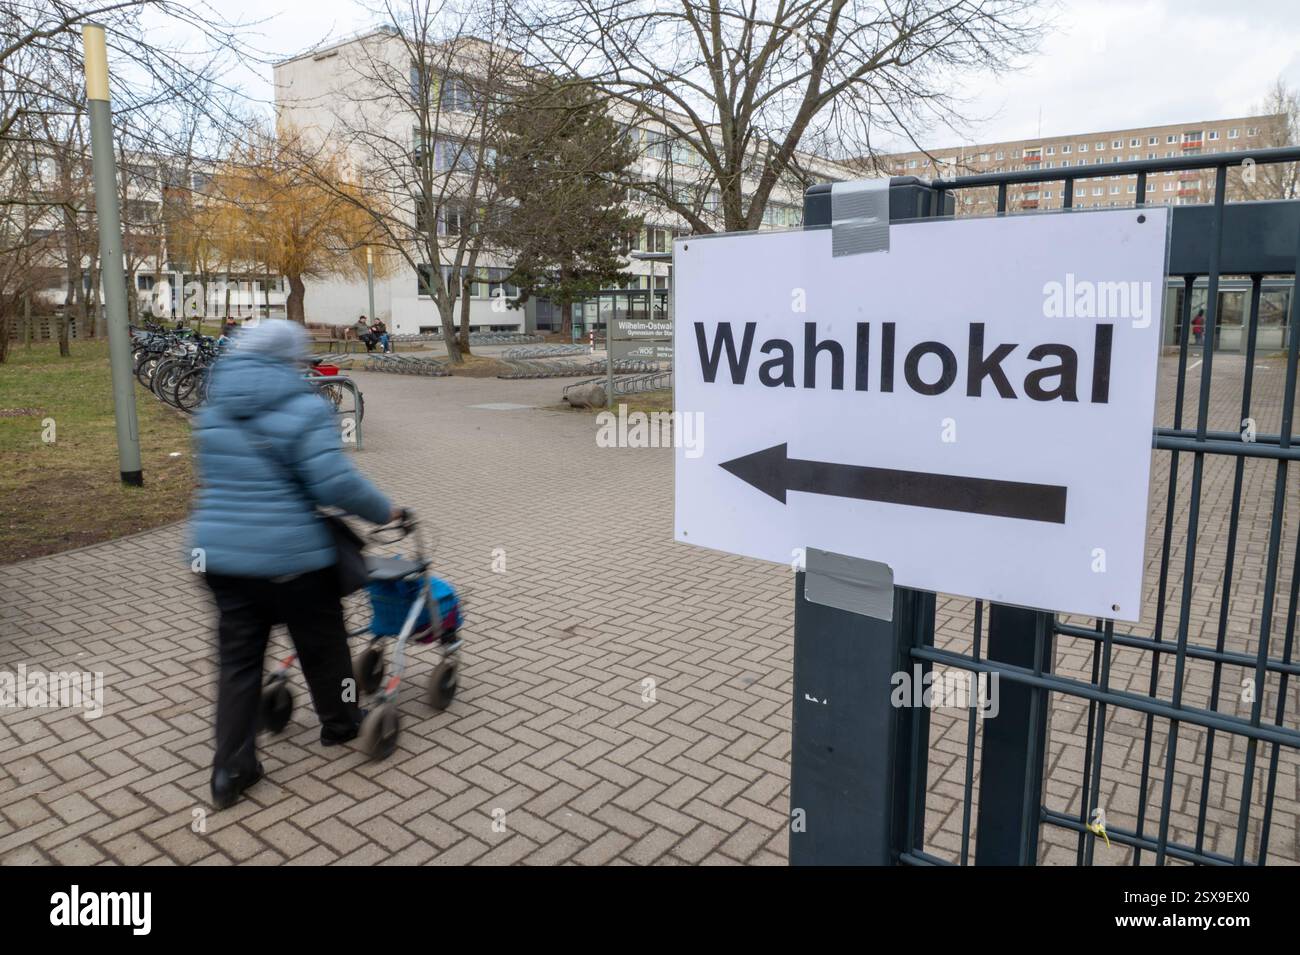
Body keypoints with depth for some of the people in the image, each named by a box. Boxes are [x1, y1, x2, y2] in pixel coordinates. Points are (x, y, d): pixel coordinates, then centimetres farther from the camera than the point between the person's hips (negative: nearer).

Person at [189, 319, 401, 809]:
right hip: (288, 557, -6)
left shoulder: (214, 411, 8)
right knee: (321, 643, 16)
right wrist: (383, 511, -8)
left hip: (220, 553, 6)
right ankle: (340, 723, 36)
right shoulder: (303, 409, -15)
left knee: (238, 658, 13)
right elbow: (335, 481, -22)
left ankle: (231, 770, 14)